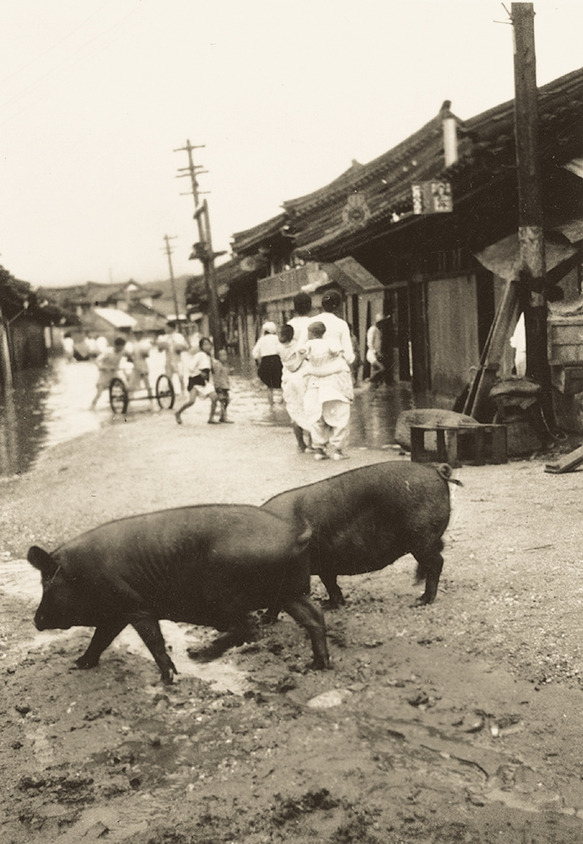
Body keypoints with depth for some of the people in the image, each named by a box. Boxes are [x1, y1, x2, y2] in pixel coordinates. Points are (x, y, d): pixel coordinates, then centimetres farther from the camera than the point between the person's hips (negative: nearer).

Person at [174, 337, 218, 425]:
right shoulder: (200, 355, -11)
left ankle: (211, 418, 1)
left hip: (205, 381, 7)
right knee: (191, 401, -16)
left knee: (214, 397, -9)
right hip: (195, 380, -7)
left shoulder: (209, 357, 13)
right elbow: (191, 367, -18)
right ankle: (178, 413, 9)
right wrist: (200, 372, -21)